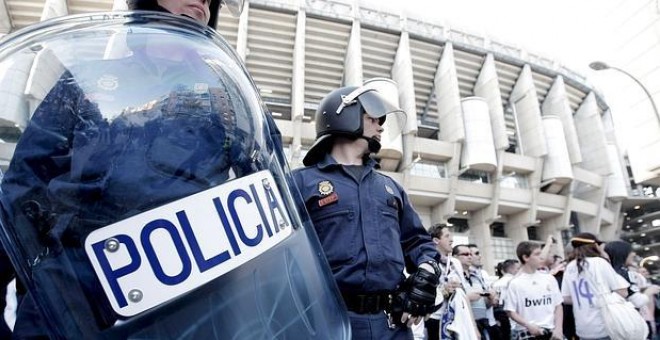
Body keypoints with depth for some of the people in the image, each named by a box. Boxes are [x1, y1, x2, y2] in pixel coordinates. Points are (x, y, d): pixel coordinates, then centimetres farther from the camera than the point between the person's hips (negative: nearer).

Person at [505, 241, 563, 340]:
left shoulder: (549, 278, 5)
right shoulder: (515, 283, -7)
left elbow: (558, 306, 10)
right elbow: (511, 311, -4)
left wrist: (558, 328, -2)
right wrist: (529, 326, -17)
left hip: (551, 332, 4)